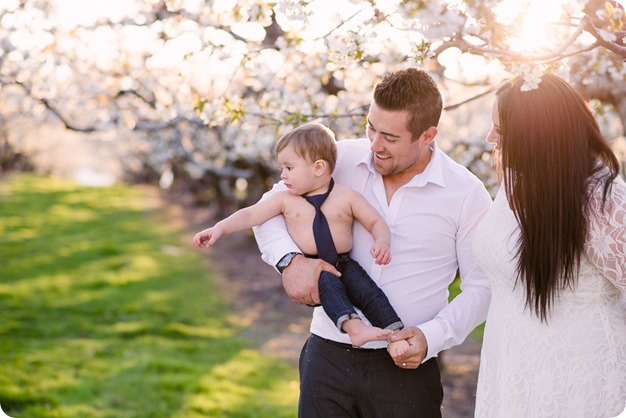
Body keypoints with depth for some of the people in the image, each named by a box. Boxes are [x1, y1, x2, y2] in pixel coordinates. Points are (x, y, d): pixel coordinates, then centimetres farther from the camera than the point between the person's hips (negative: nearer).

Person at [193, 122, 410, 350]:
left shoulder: (347, 197, 5)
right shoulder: (285, 199, 9)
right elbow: (251, 214, 5)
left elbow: (377, 222, 6)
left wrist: (382, 243, -14)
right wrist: (220, 228, -7)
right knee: (328, 283, -32)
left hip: (343, 264, 1)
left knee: (368, 289, -24)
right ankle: (354, 328, -48)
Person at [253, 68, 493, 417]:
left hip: (405, 366, -1)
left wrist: (432, 337, -14)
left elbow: (482, 286, 0)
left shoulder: (467, 194, -6)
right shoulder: (342, 159, -2)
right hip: (328, 353, 2)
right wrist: (290, 259, -14)